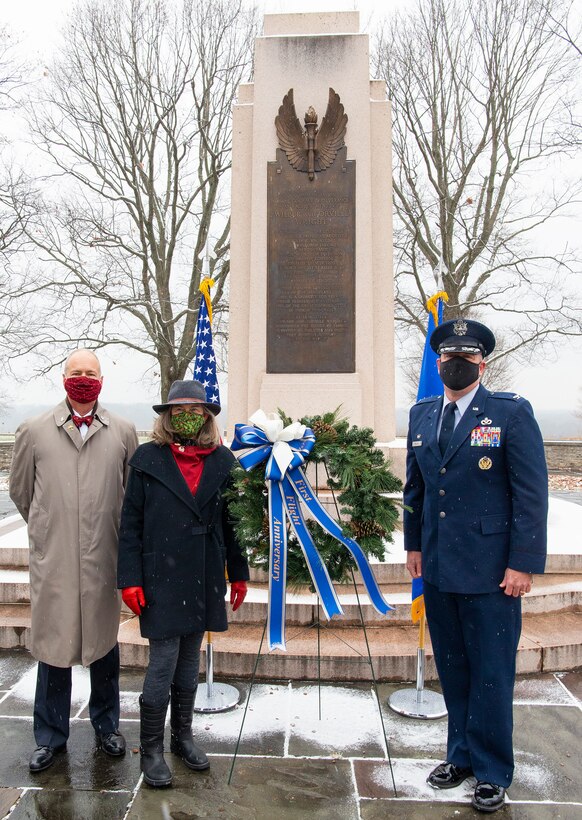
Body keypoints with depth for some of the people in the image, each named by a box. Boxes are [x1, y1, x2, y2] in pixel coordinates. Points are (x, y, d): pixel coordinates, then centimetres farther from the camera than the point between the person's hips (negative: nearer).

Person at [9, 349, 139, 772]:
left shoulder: (123, 432, 1)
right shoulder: (34, 431, 1)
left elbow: (133, 493, 9)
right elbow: (20, 490, 12)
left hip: (104, 560, 1)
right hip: (53, 561, 0)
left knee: (104, 643, 13)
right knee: (53, 648, 9)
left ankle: (106, 725, 34)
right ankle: (51, 737, 29)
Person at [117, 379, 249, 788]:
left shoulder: (222, 460, 3)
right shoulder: (148, 459, -3)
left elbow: (231, 520, 8)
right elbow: (131, 522, -3)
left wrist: (239, 572, 9)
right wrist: (130, 579, -7)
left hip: (204, 579, 3)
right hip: (161, 578, -3)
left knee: (190, 658, 15)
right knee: (164, 660, 1)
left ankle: (183, 735, 34)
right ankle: (151, 749, 21)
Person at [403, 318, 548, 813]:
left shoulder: (512, 413, -8)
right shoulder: (421, 415, 8)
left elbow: (532, 493, -10)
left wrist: (523, 563, -13)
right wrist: (413, 544, 14)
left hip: (489, 570, -5)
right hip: (438, 568, 5)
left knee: (491, 674, 8)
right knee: (453, 670, 18)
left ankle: (493, 771, 28)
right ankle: (462, 754, 37)